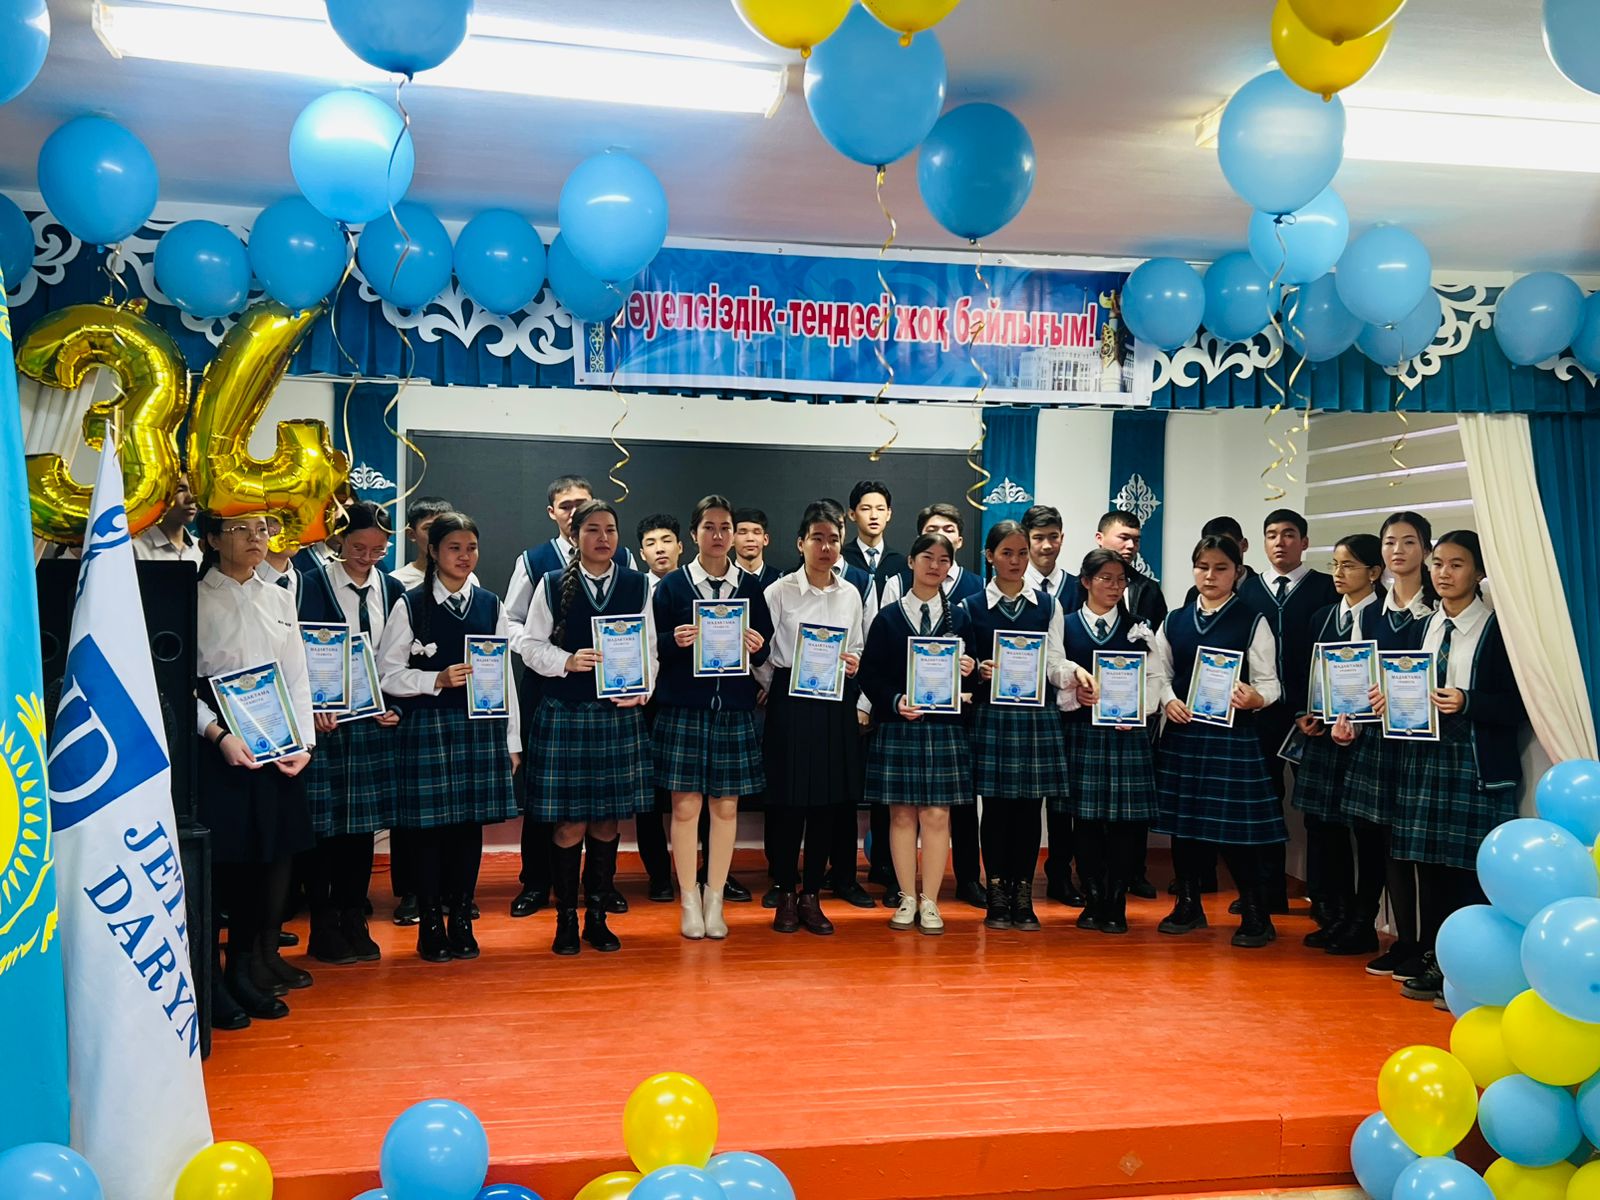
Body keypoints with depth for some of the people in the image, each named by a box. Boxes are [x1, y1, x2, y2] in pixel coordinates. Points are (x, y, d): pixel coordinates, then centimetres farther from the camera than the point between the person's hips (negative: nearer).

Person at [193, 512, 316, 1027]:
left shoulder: (279, 599, 13)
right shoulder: (194, 599, -1)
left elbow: (297, 678, 11)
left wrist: (304, 742, 0)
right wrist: (218, 734, -19)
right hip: (219, 746, -5)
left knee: (272, 853, 5)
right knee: (221, 858, -5)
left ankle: (252, 965, 17)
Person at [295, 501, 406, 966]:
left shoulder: (392, 590, 10)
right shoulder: (315, 585, -2)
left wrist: (394, 708, 0)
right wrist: (314, 708, -16)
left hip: (375, 720, 4)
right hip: (326, 719, -4)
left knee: (364, 823, 8)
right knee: (324, 823, -1)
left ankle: (354, 922, 19)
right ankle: (323, 927, 10)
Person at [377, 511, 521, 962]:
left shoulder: (491, 605, 9)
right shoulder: (411, 605, 0)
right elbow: (387, 674, -2)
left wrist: (512, 740, 7)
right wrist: (438, 680, -15)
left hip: (481, 726, 3)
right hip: (427, 726, -3)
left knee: (471, 822, 6)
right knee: (429, 823, 1)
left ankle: (461, 920, 19)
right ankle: (430, 925, 14)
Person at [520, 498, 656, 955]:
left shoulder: (638, 585, 7)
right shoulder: (552, 585, 2)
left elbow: (649, 648, 7)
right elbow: (531, 644, 2)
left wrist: (641, 689, -9)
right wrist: (567, 662, -16)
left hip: (620, 713, 2)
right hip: (564, 713, -2)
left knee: (607, 821, 8)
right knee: (571, 823, -1)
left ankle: (598, 917, 20)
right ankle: (566, 920, 13)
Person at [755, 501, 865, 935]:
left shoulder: (850, 595, 7)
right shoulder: (780, 591, -4)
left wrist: (853, 665, -5)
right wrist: (772, 688, -9)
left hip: (836, 706, 4)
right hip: (790, 703, -4)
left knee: (828, 802, 7)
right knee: (789, 801, 0)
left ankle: (811, 896, 18)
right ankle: (786, 895, 15)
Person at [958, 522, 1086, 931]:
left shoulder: (1047, 606, 9)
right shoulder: (971, 608, 5)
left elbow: (1055, 665, 3)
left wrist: (1075, 671, -17)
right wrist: (979, 672, -17)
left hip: (1037, 716, 2)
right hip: (992, 716, -1)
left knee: (1029, 807, 4)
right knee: (996, 806, 1)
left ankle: (1023, 896, 14)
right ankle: (997, 895, 11)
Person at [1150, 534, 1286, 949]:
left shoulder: (1252, 622, 0)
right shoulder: (1174, 621, 10)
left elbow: (1269, 683, -3)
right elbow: (1158, 672, 11)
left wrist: (1254, 698, -25)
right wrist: (1168, 700, -8)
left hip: (1233, 734, -4)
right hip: (1181, 732, 4)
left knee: (1236, 822, -3)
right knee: (1183, 820, 10)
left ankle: (1256, 915, 10)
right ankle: (1188, 904, 25)